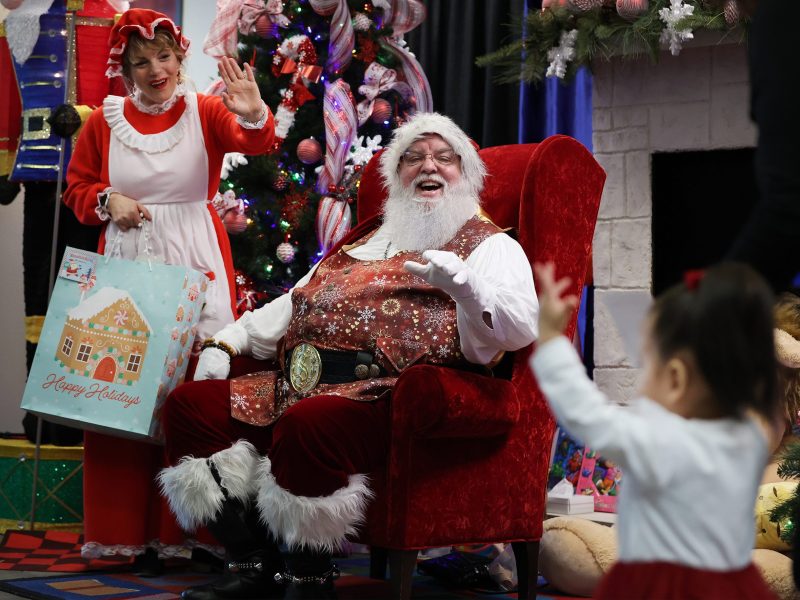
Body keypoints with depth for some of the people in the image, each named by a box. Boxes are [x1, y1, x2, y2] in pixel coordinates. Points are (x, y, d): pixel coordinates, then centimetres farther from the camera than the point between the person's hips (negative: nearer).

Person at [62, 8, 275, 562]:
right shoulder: (103, 121, 6)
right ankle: (119, 531, 12)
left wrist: (255, 116, -41)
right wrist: (107, 200, -8)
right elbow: (77, 189, 14)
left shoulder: (205, 111, 0)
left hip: (194, 263, -2)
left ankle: (182, 528, 7)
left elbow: (253, 142, -19)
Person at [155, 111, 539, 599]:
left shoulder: (488, 245, 8)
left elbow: (520, 328, -10)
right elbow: (295, 304, 34)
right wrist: (228, 341, 21)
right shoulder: (365, 238, 29)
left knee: (308, 424, -37)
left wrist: (464, 286, -29)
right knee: (189, 405, -4)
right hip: (306, 385, 8)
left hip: (395, 394, -8)